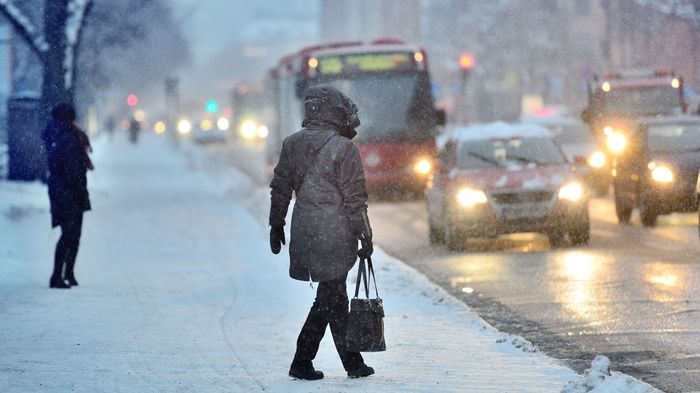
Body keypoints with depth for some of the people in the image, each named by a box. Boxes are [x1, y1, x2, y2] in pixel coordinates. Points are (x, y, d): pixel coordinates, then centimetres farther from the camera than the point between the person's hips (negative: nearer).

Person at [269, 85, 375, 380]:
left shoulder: (291, 144, 7)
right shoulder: (343, 148, -12)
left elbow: (280, 189, 13)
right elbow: (354, 199, -11)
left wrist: (276, 224, 22)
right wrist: (365, 235, -4)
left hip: (304, 231, 7)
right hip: (334, 233, -7)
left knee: (335, 296, 15)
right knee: (329, 298, -1)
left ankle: (353, 363, 21)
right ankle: (302, 362, -5)